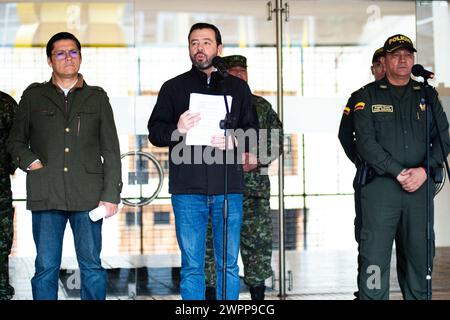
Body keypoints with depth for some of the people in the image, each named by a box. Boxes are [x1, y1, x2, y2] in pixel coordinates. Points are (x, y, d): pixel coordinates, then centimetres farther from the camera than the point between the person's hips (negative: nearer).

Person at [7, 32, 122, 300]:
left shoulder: (97, 97, 13)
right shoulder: (33, 96, 14)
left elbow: (111, 150, 10)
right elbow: (16, 142, 18)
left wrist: (111, 194, 1)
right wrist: (30, 162, -2)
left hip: (88, 195, 0)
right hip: (46, 195, 0)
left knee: (91, 265, 1)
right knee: (46, 267, 0)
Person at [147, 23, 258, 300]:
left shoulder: (238, 88, 13)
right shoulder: (174, 87, 11)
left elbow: (253, 132, 11)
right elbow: (154, 132, 7)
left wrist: (233, 141, -11)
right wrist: (177, 130, -14)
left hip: (228, 188, 1)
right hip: (188, 190, -1)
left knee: (229, 265, 4)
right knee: (192, 267, 2)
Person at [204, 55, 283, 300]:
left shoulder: (261, 106, 13)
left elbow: (277, 141, 10)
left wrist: (256, 159, -8)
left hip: (255, 189, 2)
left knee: (259, 243, 0)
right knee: (213, 243, -1)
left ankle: (258, 296, 9)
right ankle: (211, 294, 7)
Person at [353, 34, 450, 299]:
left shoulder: (427, 96, 15)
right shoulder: (369, 96, 5)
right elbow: (366, 142, -5)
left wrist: (424, 171, -8)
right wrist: (399, 173, -12)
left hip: (420, 187, 3)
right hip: (380, 185, -3)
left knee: (420, 255, 6)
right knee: (375, 257, -7)